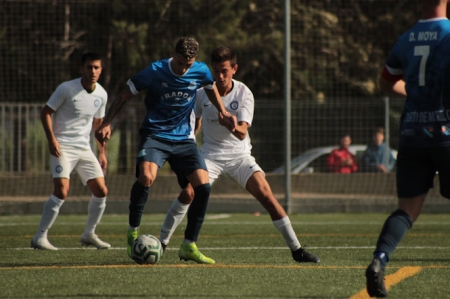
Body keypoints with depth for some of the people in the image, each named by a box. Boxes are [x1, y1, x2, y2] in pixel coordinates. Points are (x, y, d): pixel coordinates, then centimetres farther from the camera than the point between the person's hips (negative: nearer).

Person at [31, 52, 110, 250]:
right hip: (63, 146, -6)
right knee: (62, 190, -21)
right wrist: (51, 139, -19)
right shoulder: (67, 89, -12)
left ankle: (89, 234, 21)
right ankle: (39, 238, -16)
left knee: (101, 191, 2)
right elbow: (46, 112, -7)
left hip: (84, 149, 6)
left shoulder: (101, 95, 5)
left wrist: (102, 152, 17)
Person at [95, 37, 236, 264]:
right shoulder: (155, 71, -13)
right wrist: (106, 123, -8)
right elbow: (125, 95, -3)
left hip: (184, 139, 4)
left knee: (203, 186, -12)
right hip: (155, 135, -4)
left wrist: (223, 113, 18)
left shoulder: (201, 72, -4)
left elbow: (211, 88, 22)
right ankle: (133, 232, -9)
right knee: (146, 177, -31)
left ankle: (189, 246, 2)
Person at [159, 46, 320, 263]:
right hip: (210, 154, 1)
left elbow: (242, 133, -22)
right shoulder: (202, 92, -5)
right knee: (188, 192, -22)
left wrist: (233, 126, -43)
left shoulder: (244, 94, -12)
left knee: (266, 195, -16)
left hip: (239, 155, -1)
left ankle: (296, 249, -8)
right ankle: (161, 243, -8)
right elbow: (195, 121, 15)